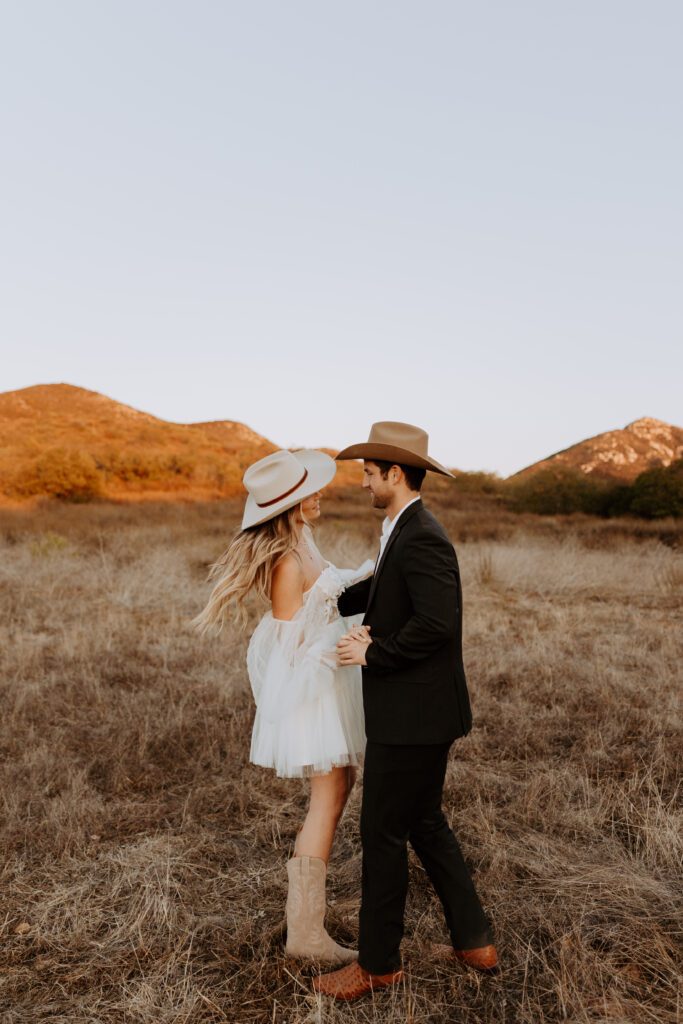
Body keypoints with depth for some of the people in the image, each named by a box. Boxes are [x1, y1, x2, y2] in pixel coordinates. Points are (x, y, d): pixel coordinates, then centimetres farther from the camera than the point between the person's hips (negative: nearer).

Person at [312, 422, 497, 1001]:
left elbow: (436, 622, -29)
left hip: (413, 715, -10)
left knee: (383, 832, 5)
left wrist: (372, 655, -19)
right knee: (424, 824, 21)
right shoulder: (405, 532, 10)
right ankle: (473, 941, 35)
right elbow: (380, 590, 26)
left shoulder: (422, 538, -21)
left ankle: (378, 963, 25)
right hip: (415, 712, 10)